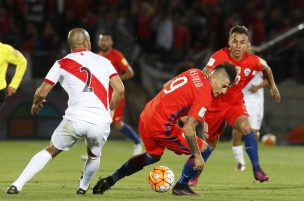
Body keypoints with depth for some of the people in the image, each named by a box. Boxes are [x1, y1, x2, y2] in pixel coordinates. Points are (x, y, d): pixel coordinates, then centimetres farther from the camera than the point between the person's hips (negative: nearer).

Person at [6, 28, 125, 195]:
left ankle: (17, 185, 7)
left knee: (51, 151, 15)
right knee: (94, 155, 32)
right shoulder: (103, 61, 13)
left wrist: (36, 103, 32)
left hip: (75, 119, -1)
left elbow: (42, 93, 9)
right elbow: (120, 90, 6)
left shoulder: (62, 64, 9)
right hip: (101, 122, 1)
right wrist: (110, 110, 23)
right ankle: (83, 187, 39)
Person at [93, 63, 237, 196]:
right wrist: (197, 156, -12)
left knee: (152, 156, 35)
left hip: (145, 116, 9)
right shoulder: (205, 96, -18)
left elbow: (166, 86, 19)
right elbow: (188, 130, -21)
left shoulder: (195, 73, 5)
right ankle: (181, 186, 13)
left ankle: (109, 180, 35)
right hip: (161, 126, -9)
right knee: (204, 150, 1)